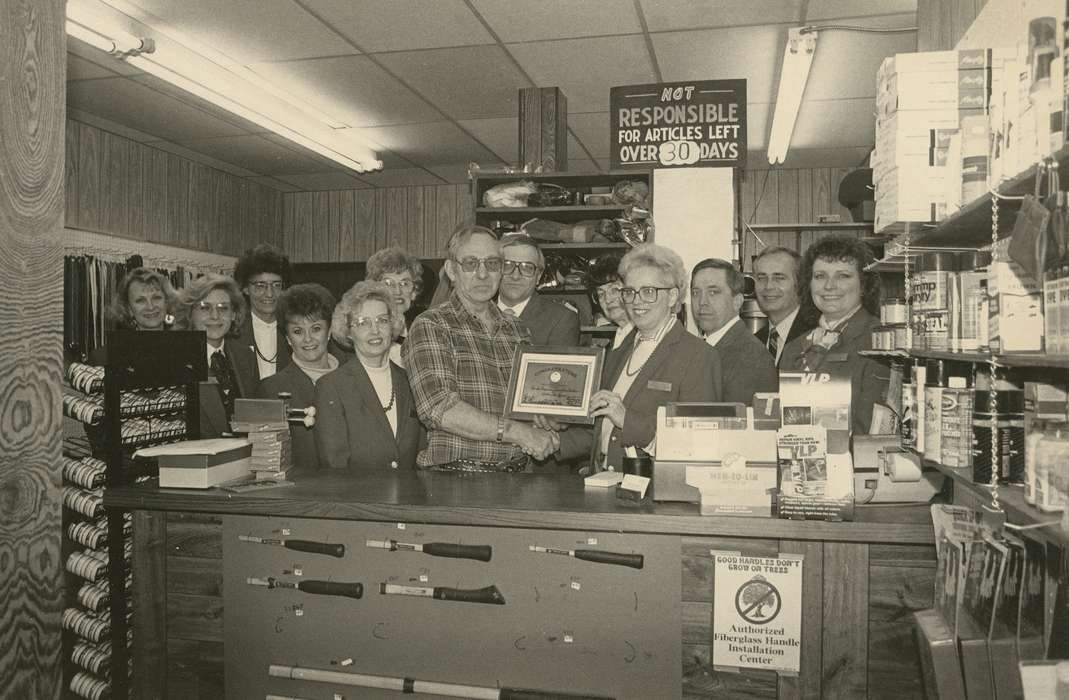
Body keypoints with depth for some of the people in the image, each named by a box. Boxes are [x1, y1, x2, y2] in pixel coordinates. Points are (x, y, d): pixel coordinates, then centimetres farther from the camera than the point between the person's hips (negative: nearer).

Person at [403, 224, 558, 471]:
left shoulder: (516, 330, 15)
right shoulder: (429, 325, -3)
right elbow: (438, 410, -16)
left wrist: (543, 432, -4)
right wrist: (517, 431, -19)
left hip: (517, 471, 5)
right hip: (453, 476, -4)